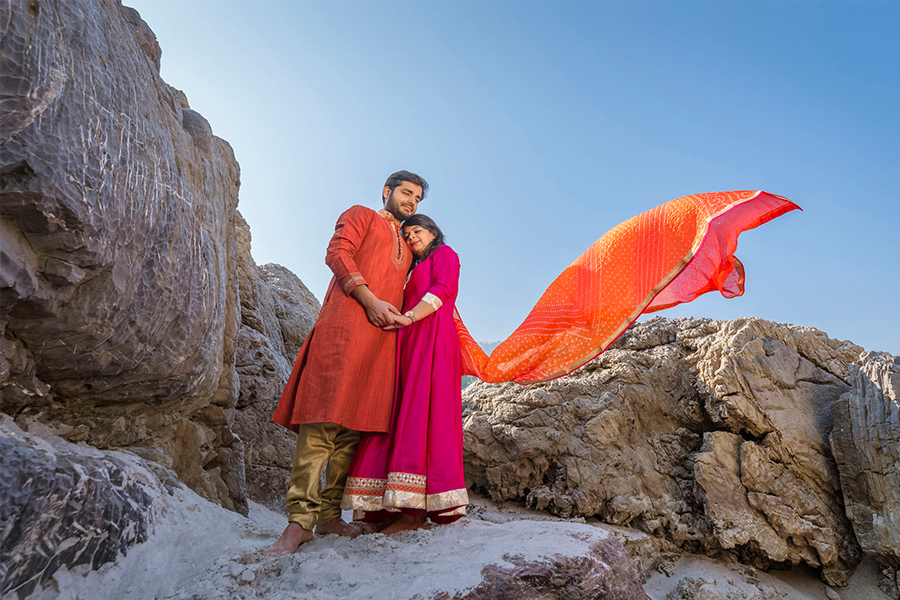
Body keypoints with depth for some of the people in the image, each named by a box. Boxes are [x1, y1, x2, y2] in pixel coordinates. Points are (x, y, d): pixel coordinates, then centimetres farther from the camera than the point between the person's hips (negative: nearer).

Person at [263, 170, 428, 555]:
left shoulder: (406, 246, 34)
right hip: (345, 323, -6)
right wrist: (370, 300, -12)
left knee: (356, 423, -1)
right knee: (323, 419, -14)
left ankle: (330, 513, 3)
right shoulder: (360, 216, 17)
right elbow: (338, 252, -1)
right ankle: (300, 519, -14)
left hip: (384, 335, 6)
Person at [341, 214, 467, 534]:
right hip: (409, 344, 8)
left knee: (421, 414, -19)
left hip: (432, 339, -8)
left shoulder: (444, 253, 12)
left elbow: (442, 290, -7)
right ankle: (401, 506, -8)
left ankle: (416, 510, -23)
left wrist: (409, 317, -19)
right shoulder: (415, 270, 35)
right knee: (400, 416, -5)